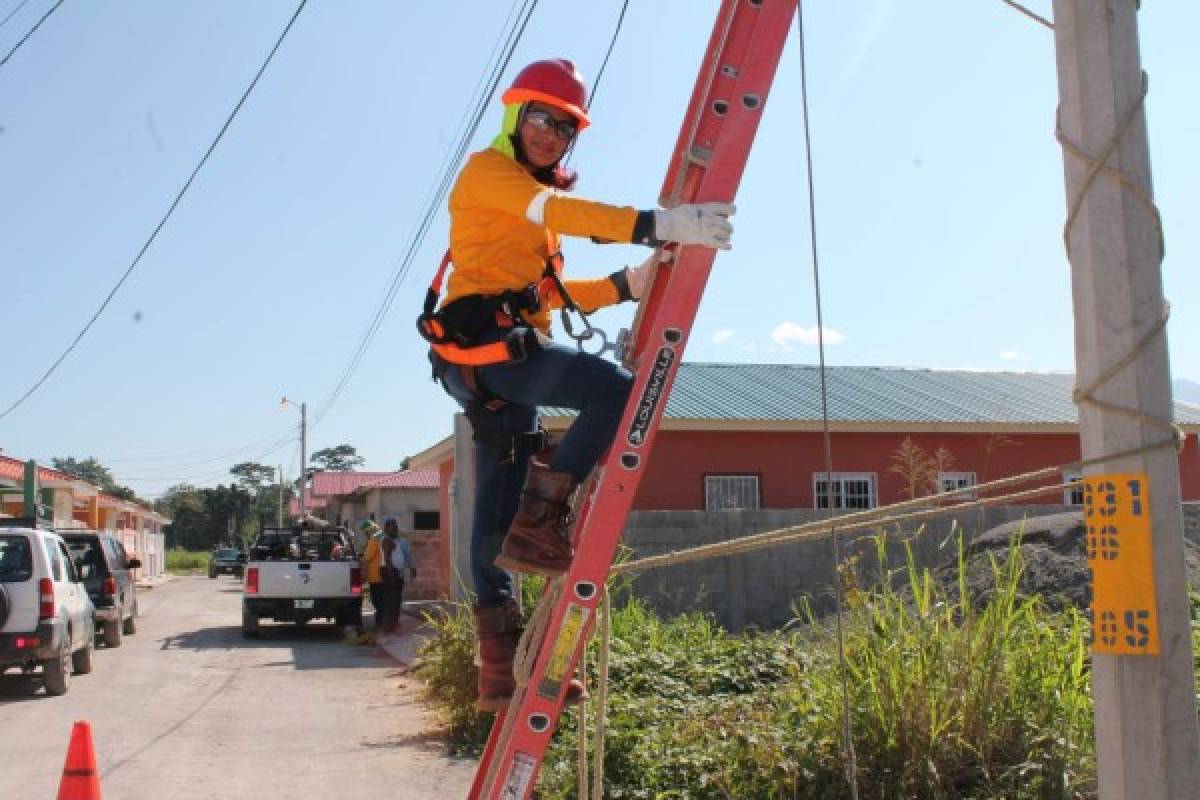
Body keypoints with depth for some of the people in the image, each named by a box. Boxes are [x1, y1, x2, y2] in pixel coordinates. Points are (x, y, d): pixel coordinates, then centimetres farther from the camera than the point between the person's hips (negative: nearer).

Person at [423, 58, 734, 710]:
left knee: (499, 511, 8)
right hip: (490, 343, -10)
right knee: (617, 389, -22)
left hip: (502, 356, 10)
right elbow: (560, 211, -20)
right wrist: (655, 226, -30)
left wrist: (625, 285, 9)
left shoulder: (533, 204, 28)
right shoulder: (487, 171, 0)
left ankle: (498, 663, 12)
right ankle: (539, 519, -19)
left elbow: (552, 292, 23)